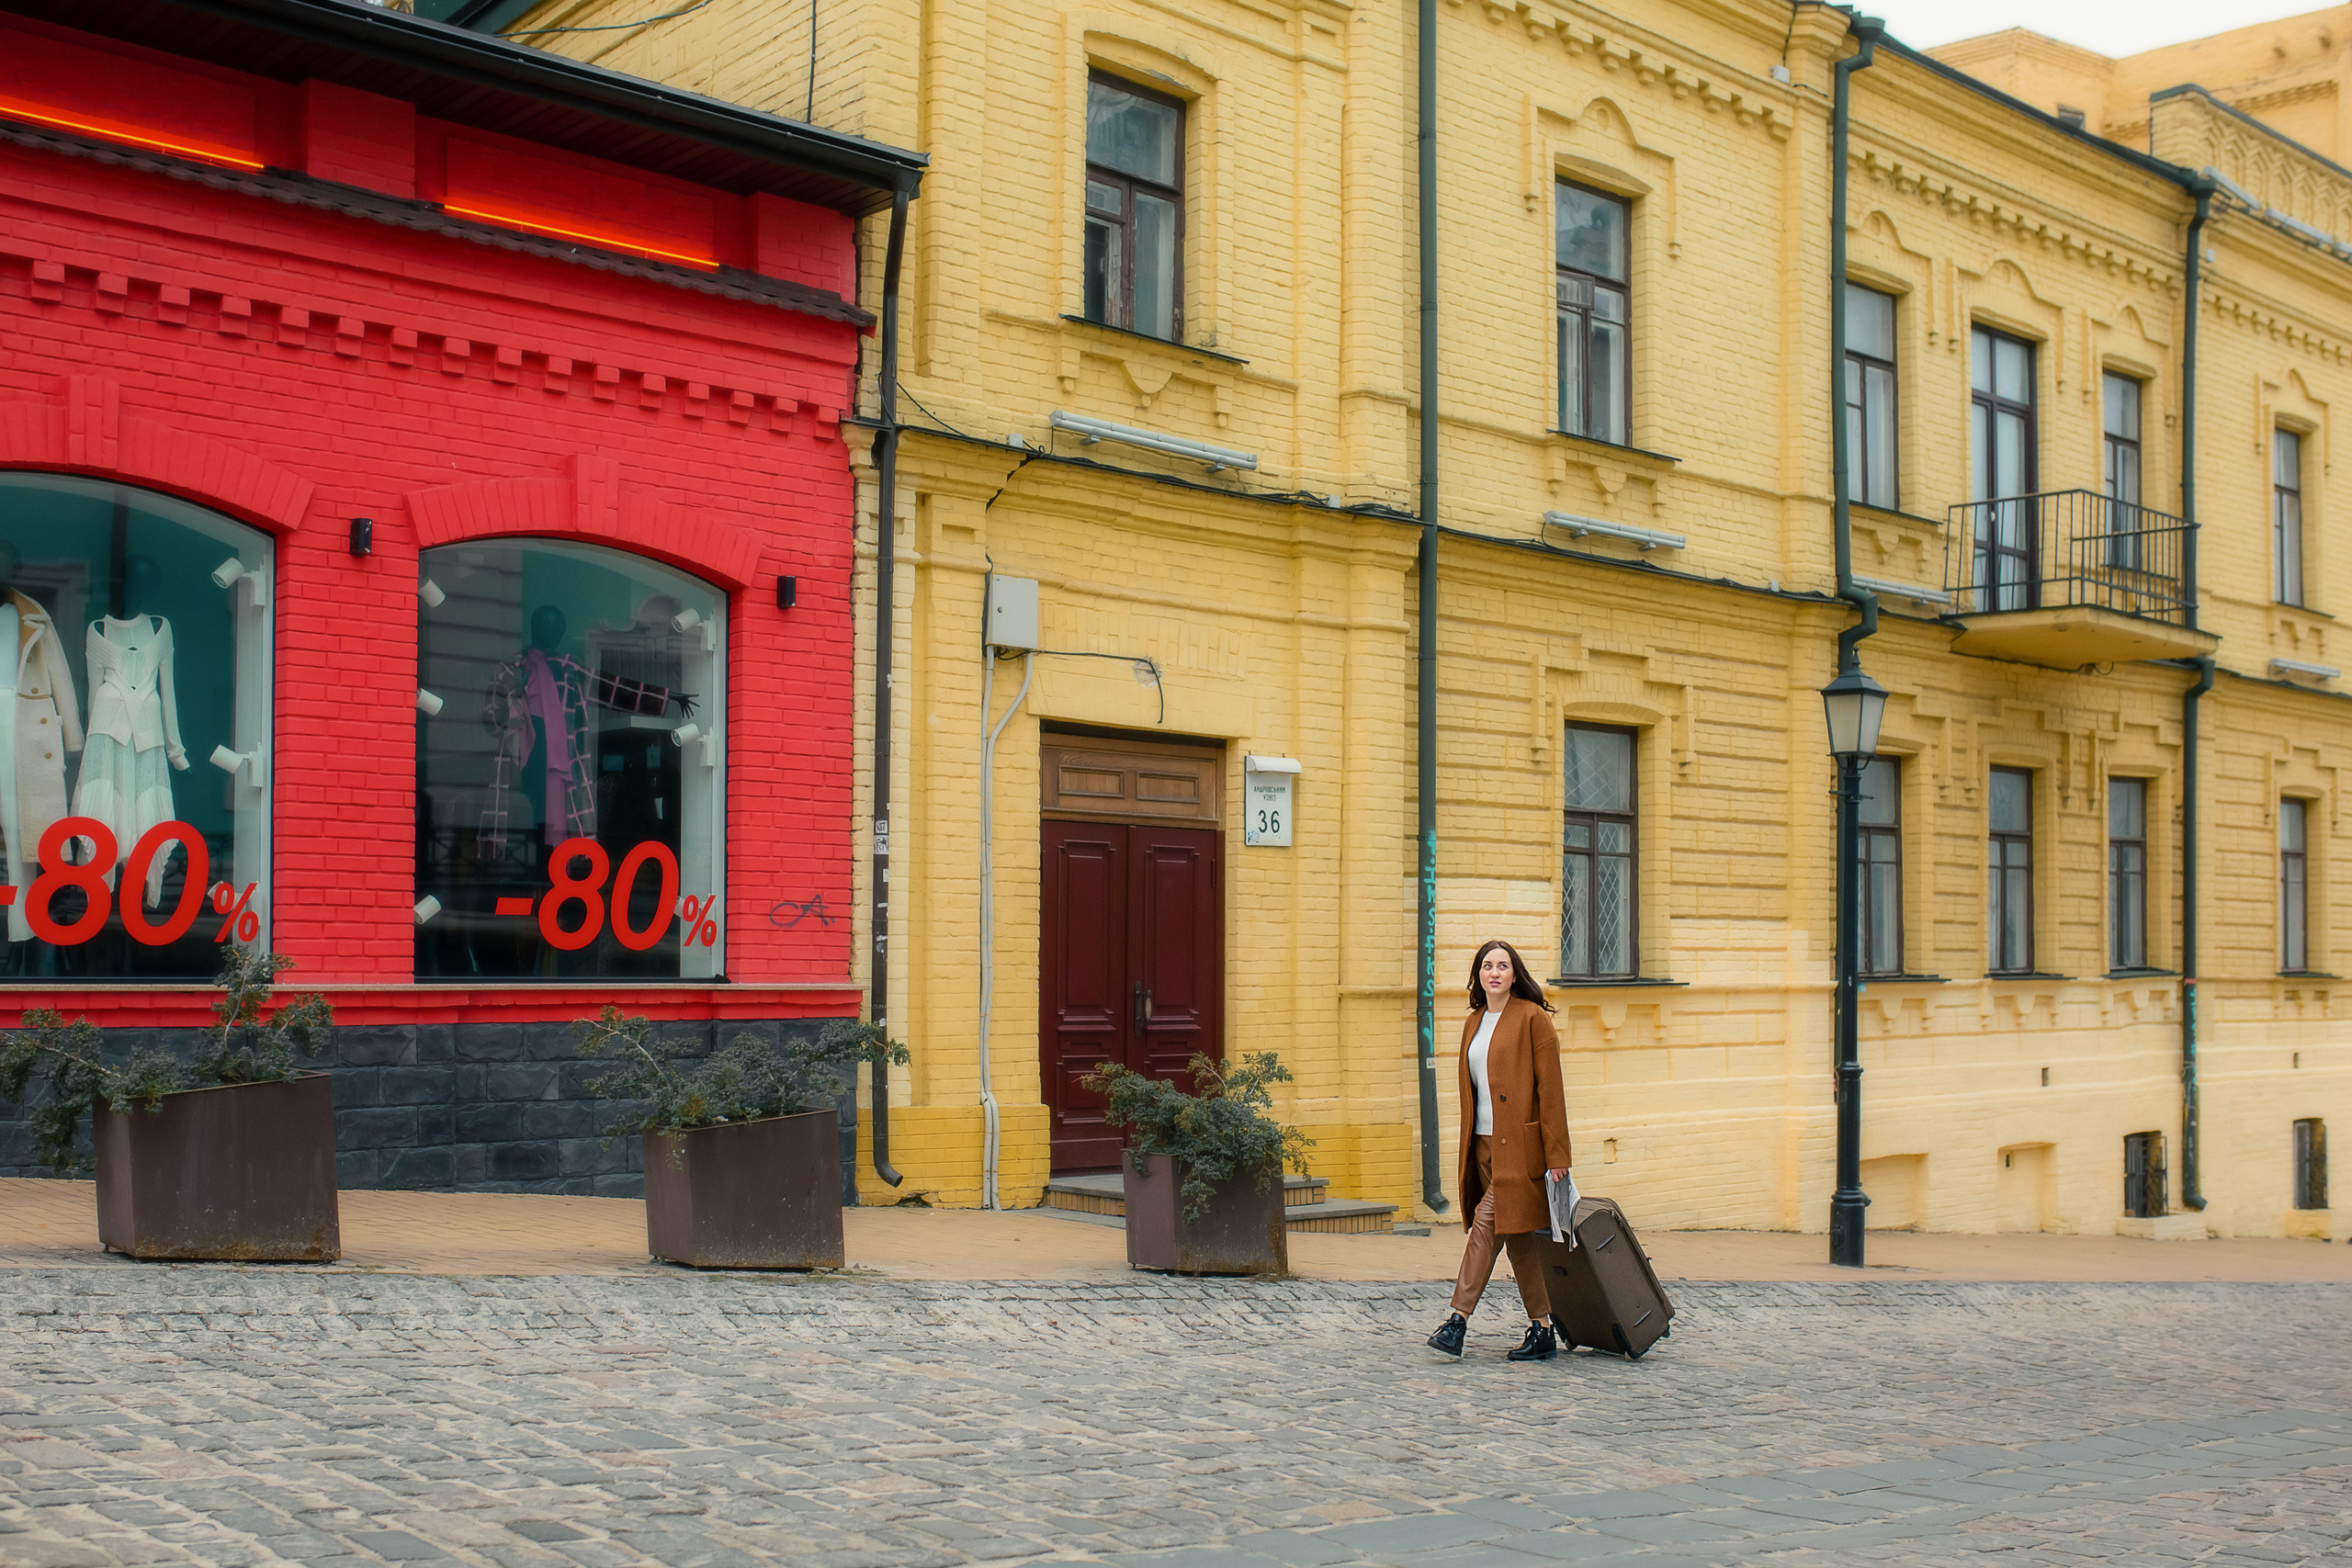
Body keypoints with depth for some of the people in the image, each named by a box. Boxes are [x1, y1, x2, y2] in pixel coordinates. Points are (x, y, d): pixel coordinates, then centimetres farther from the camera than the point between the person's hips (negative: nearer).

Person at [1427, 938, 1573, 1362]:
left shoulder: (1533, 1018, -6)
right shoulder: (1472, 1023, 15)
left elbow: (1549, 1088, -9)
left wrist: (1556, 1155, -13)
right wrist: (1468, 1148, 16)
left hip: (1519, 1144, -7)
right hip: (1483, 1144, 7)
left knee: (1487, 1221, -14)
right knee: (1516, 1236, 8)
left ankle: (1458, 1321, -14)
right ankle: (1542, 1332, 14)